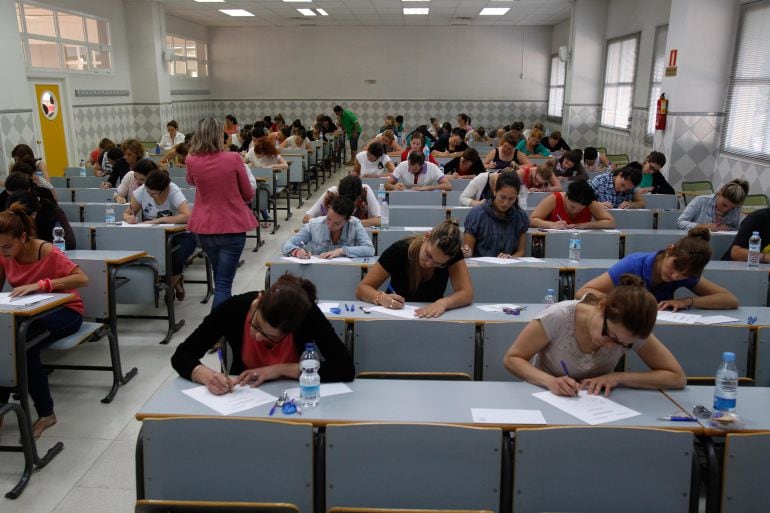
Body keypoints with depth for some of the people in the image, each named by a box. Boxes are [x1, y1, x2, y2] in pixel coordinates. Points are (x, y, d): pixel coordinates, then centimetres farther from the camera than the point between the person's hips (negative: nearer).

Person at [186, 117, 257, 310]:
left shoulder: (192, 161, -4)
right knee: (223, 283, -2)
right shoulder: (233, 159, -13)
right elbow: (248, 194, -1)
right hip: (232, 226, -4)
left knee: (219, 277, 25)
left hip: (204, 228, 5)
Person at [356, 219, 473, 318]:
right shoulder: (399, 250, -18)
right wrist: (382, 298, -33)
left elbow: (468, 294, -21)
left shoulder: (453, 253, -15)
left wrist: (443, 303, -39)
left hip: (432, 316, 1)